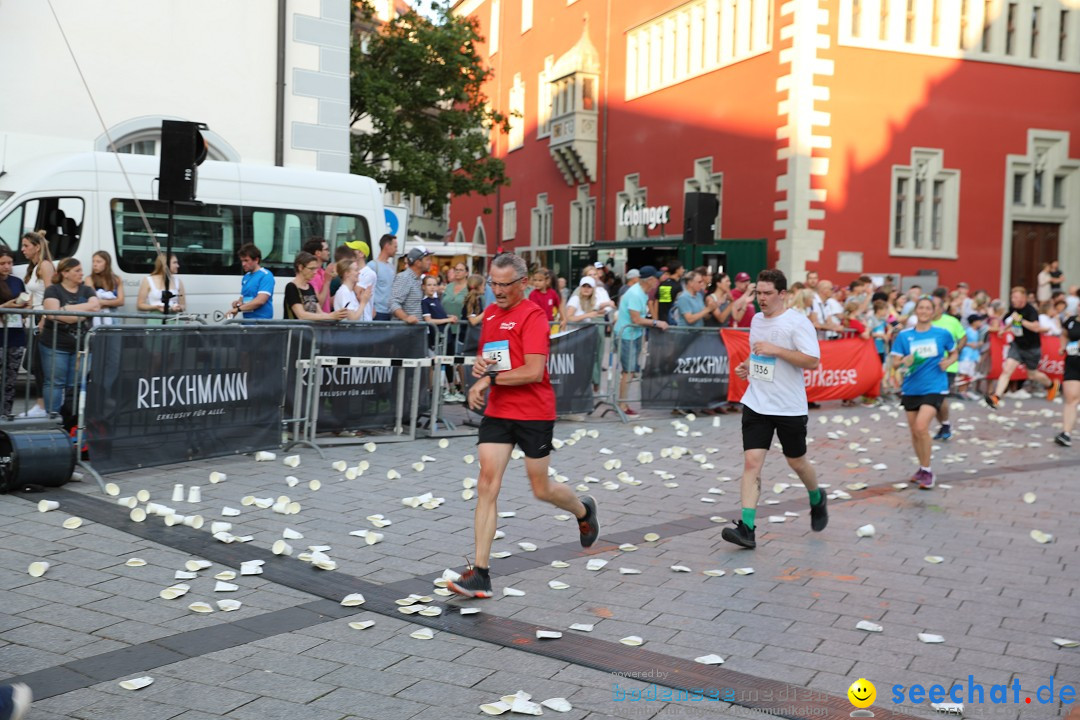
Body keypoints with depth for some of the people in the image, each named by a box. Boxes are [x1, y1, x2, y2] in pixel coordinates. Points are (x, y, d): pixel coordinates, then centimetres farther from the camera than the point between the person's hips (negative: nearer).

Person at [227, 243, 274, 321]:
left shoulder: (266, 276, -9)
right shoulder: (246, 277, 17)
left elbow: (260, 301, -18)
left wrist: (238, 309, -16)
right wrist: (238, 302, 1)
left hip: (261, 320, -7)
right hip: (246, 320, 7)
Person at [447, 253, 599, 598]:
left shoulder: (532, 316, -13)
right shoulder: (490, 313, 11)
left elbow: (534, 371, -22)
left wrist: (490, 380, -19)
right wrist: (480, 364, 2)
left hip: (534, 414, -6)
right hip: (497, 412, 6)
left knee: (541, 489, 9)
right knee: (487, 485, -7)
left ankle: (584, 510, 43)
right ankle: (480, 573, -8)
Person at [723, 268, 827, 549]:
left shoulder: (798, 322, -12)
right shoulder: (757, 319, 9)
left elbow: (812, 361, -19)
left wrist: (775, 350, -24)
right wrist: (746, 366, 7)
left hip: (790, 408, -4)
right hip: (756, 404, 5)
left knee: (797, 462, 13)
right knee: (752, 462, -9)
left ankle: (817, 500, 45)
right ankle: (747, 528, -12)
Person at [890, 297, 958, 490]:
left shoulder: (943, 334, -2)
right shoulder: (904, 335, 0)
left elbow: (953, 353, 14)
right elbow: (895, 363, 0)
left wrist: (947, 362, -7)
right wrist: (904, 361, -21)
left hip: (934, 387, -3)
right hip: (911, 388, 3)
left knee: (921, 427, -19)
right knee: (914, 431, 10)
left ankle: (927, 470, -4)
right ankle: (923, 468, 31)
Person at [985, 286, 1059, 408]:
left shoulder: (1031, 310, -20)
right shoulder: (1013, 308, -1)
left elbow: (1036, 327, -32)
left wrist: (1020, 320, -33)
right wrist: (1005, 329, 8)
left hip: (1032, 348, -4)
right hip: (1017, 344, 4)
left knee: (1032, 374, 14)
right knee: (1007, 370, -13)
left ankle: (1052, 384, 45)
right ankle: (996, 397, -19)